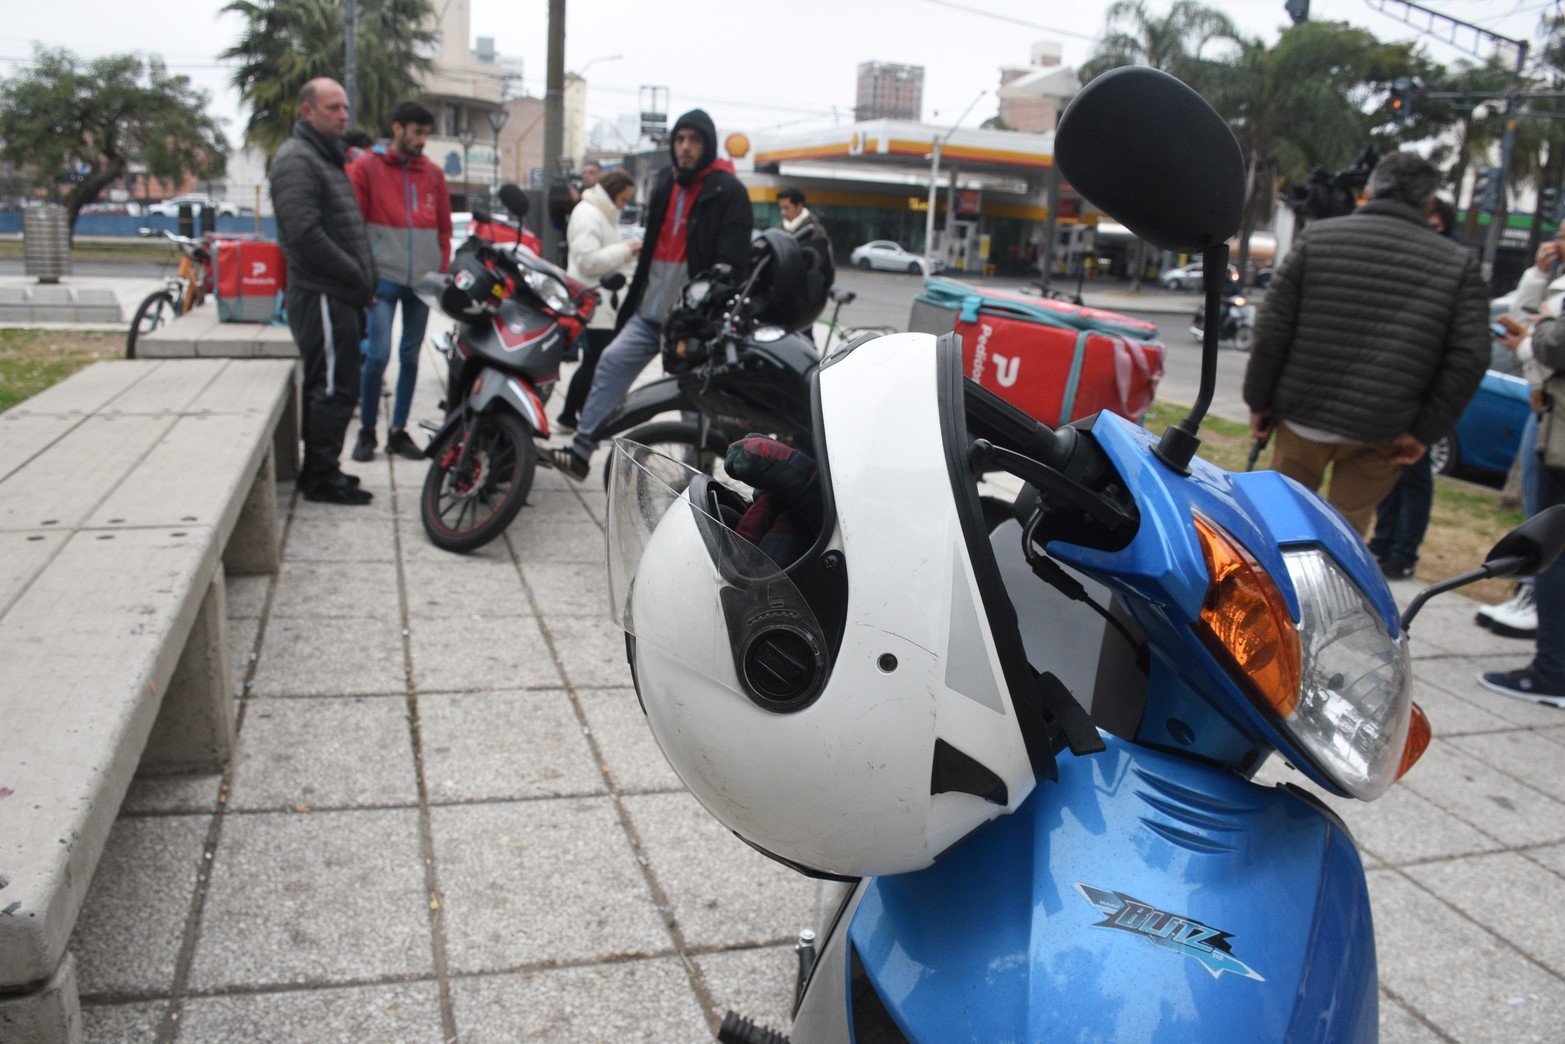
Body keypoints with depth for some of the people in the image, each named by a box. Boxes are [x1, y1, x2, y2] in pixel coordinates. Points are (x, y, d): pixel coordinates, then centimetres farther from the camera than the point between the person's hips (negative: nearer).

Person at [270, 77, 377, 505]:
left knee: (329, 387, 15)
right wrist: (357, 275, -17)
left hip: (340, 294, 10)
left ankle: (319, 471, 24)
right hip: (322, 296, -10)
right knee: (334, 389, -7)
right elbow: (305, 234, -22)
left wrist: (362, 278, 12)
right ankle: (321, 478, 1)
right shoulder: (297, 159, -12)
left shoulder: (327, 157, 22)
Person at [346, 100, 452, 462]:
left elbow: (444, 227, 16)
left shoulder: (432, 173, 12)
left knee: (411, 355, 7)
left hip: (423, 280, 4)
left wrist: (442, 273, 7)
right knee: (378, 355, -10)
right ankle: (367, 430, 6)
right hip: (384, 277, -4)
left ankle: (399, 432, 16)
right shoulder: (366, 167, 1)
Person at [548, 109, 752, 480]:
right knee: (613, 361, -5)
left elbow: (731, 264, -13)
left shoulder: (728, 192, -6)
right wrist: (634, 298, 22)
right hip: (651, 310, 7)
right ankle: (581, 451, -3)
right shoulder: (666, 184, 17)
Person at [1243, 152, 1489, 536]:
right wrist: (1425, 432, -1)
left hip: (1304, 418, 0)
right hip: (1382, 435, 0)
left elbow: (1272, 328, -4)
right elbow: (1470, 357, -5)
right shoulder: (1459, 263, 2)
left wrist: (1259, 402, 4)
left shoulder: (1318, 237, 0)